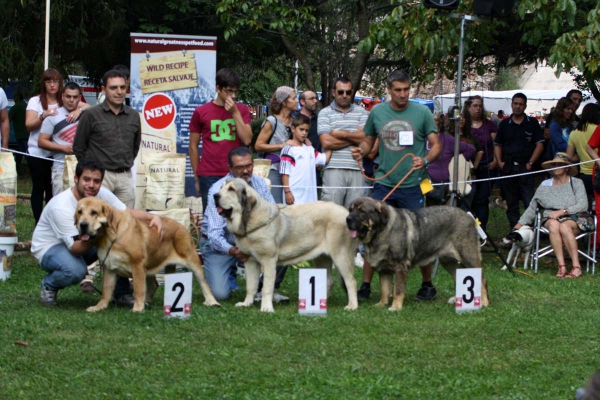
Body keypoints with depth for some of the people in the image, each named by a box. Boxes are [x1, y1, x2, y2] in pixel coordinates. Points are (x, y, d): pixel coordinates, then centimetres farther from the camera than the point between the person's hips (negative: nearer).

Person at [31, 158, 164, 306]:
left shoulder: (101, 194, -12)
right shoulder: (61, 207, -32)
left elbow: (127, 212, -4)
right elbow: (75, 248, -33)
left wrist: (153, 217, -22)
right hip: (49, 247, -7)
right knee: (76, 270, -39)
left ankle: (122, 293, -3)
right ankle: (48, 285, -3)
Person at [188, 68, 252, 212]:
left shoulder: (242, 110, 10)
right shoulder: (201, 112, 5)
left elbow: (247, 140, -1)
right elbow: (193, 147, 8)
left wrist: (235, 113, -7)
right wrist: (197, 179, 7)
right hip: (210, 177, -1)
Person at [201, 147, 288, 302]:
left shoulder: (259, 183, -5)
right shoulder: (219, 190, -21)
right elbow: (215, 234, -27)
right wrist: (233, 251, -47)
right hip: (220, 243, -4)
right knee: (220, 294, -22)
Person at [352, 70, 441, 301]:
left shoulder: (422, 113, -2)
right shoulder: (377, 112, 5)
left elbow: (436, 145, -1)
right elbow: (368, 141, 14)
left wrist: (425, 160, -21)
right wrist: (361, 151, -8)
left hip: (413, 185, -2)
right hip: (383, 184, 2)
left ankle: (427, 285, 18)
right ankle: (365, 285, 7)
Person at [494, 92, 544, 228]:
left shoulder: (532, 123, 4)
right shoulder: (505, 124, 11)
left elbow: (539, 145, 0)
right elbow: (497, 144, 15)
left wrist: (530, 163, -8)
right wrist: (499, 162, 0)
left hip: (525, 167, -3)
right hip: (508, 168, 3)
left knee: (530, 202, -10)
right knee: (511, 204, 8)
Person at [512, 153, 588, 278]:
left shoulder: (576, 183, 8)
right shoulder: (545, 185, 16)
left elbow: (583, 205, -5)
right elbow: (532, 207, 19)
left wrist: (562, 211, -15)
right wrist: (520, 224, 11)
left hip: (572, 218, -2)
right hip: (550, 218, 2)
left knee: (564, 227, -38)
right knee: (554, 225, -36)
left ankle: (577, 267, -39)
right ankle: (561, 266, -42)